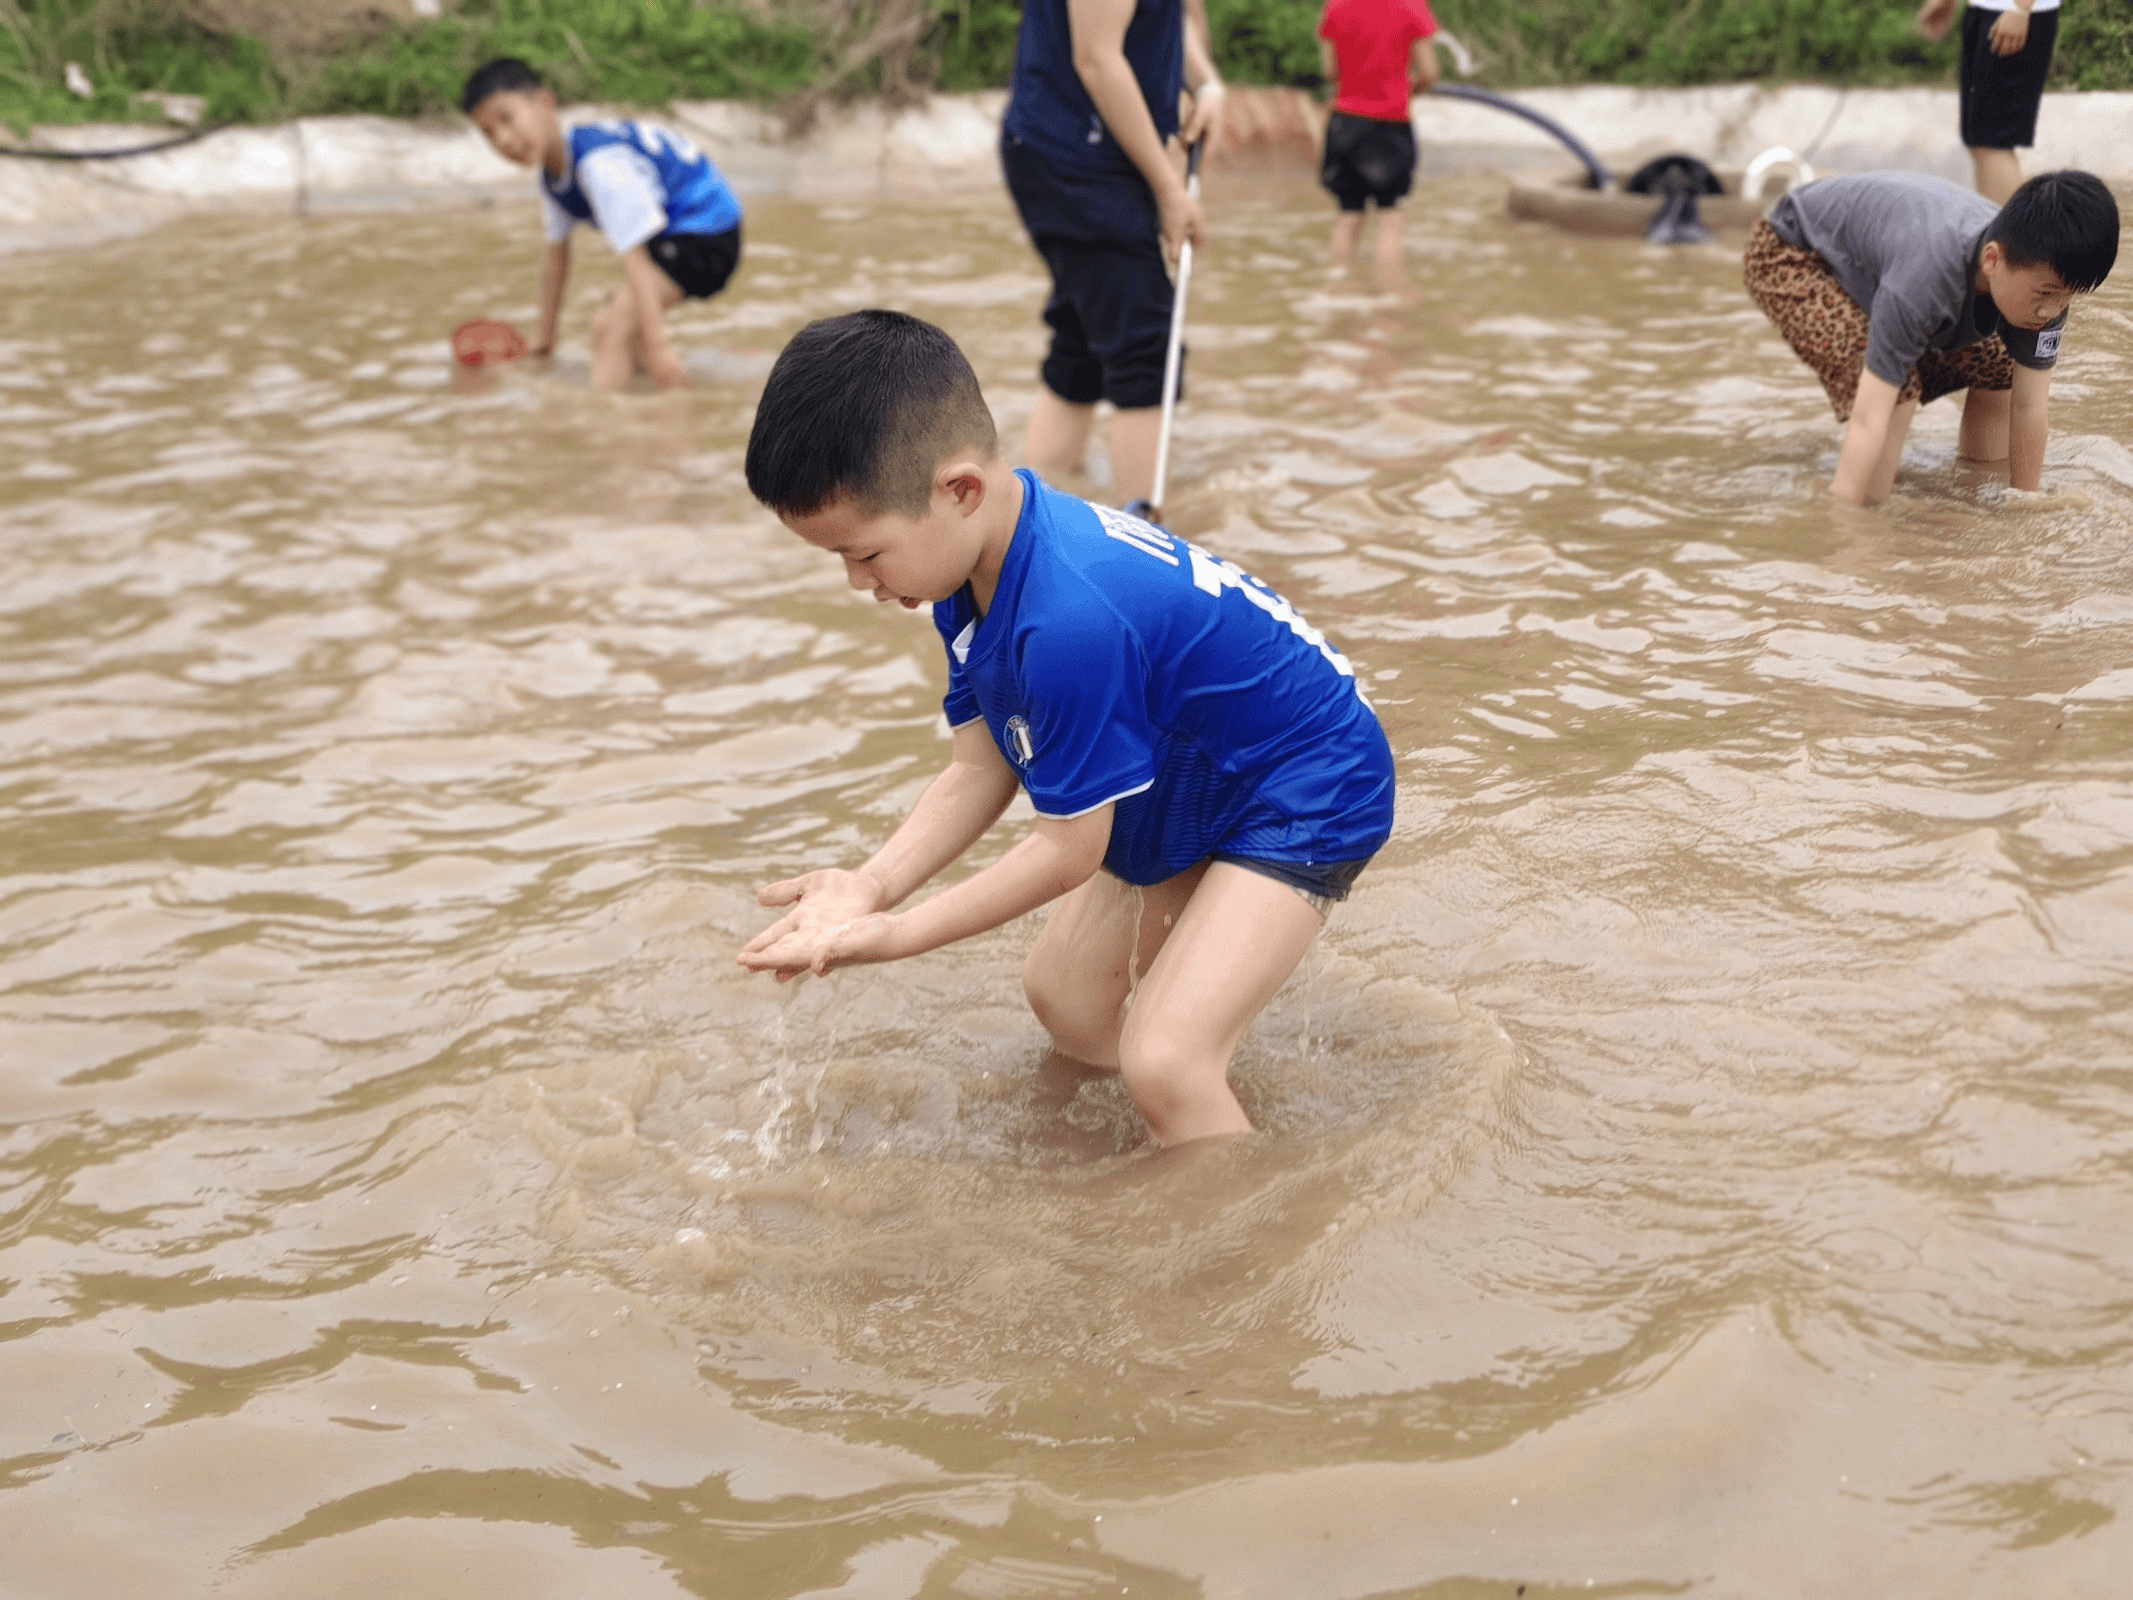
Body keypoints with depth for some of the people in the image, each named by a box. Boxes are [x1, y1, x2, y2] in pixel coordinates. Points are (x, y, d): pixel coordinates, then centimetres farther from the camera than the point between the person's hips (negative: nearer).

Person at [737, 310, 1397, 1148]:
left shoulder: (1070, 621, -39)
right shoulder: (969, 569, -9)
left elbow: (1070, 847, -28)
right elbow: (981, 771, -4)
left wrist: (896, 936, -20)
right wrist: (866, 887, -18)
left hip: (1310, 795, -10)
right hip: (1190, 788, 10)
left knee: (1164, 1062, -22)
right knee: (1063, 995, 20)